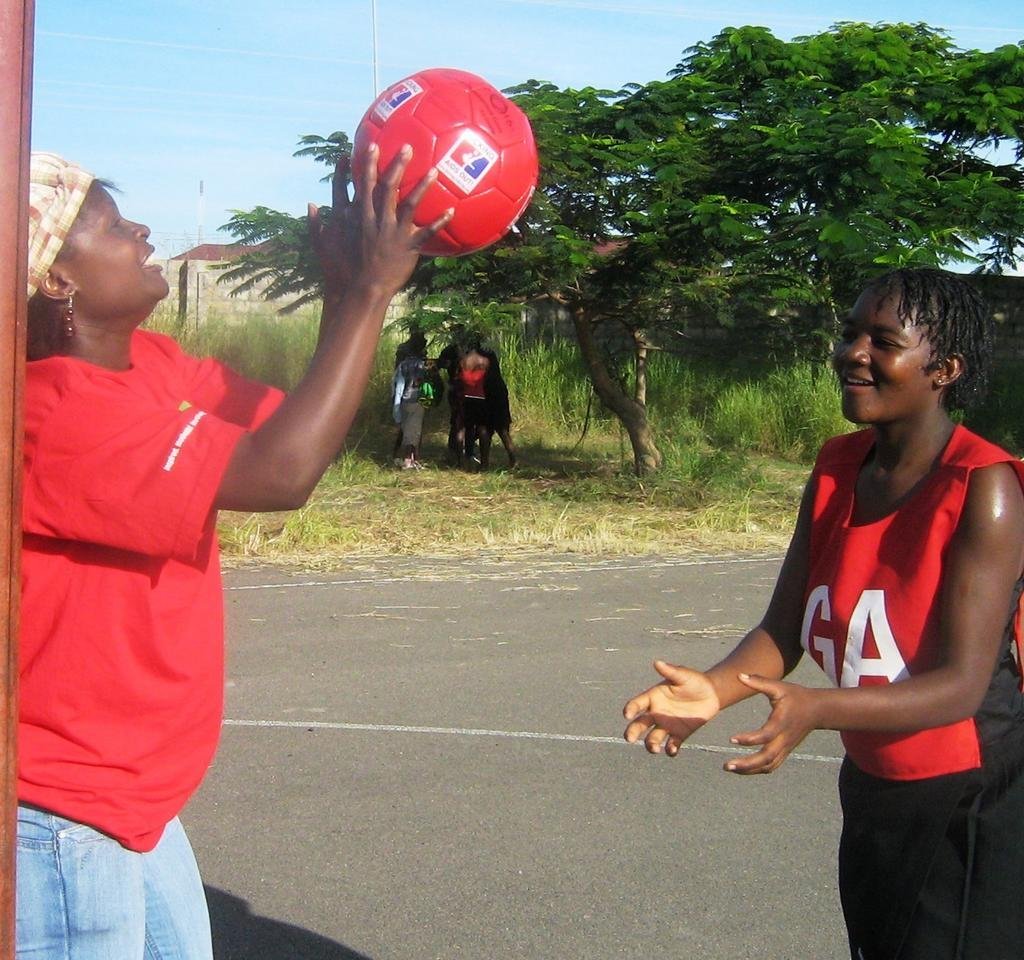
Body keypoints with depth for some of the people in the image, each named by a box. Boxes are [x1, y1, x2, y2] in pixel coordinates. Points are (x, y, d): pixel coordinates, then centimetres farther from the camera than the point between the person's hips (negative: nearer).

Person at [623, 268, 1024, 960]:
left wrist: (815, 709, -41)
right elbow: (782, 632, -3)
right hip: (871, 796, 7)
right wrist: (713, 688, -25)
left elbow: (961, 685, -26)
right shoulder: (836, 468, -1)